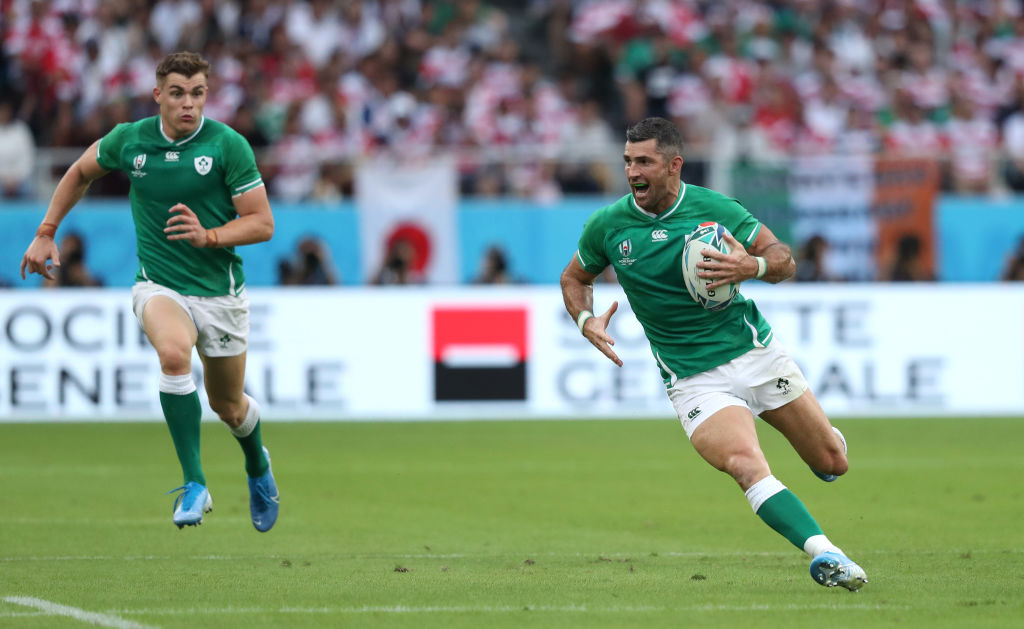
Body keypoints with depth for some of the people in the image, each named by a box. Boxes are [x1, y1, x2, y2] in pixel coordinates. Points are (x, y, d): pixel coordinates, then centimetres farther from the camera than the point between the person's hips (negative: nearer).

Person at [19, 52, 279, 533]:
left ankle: (258, 466, 50)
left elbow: (262, 223, -8)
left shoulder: (228, 145, -11)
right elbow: (81, 172, 17)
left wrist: (208, 235, -24)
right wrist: (46, 233, 14)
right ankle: (194, 485, -28)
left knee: (228, 407, 12)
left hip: (220, 290, 0)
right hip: (159, 286, 0)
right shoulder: (129, 140, -3)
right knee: (173, 351, -34)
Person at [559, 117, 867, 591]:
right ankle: (823, 554, -37)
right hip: (693, 379, -1)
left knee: (832, 463, 9)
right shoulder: (607, 225, -4)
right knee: (745, 465, -30)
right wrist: (586, 320, -7)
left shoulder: (714, 208, -8)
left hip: (755, 352, 1)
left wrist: (752, 266, -24)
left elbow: (784, 260, -1)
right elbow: (574, 278, 14)